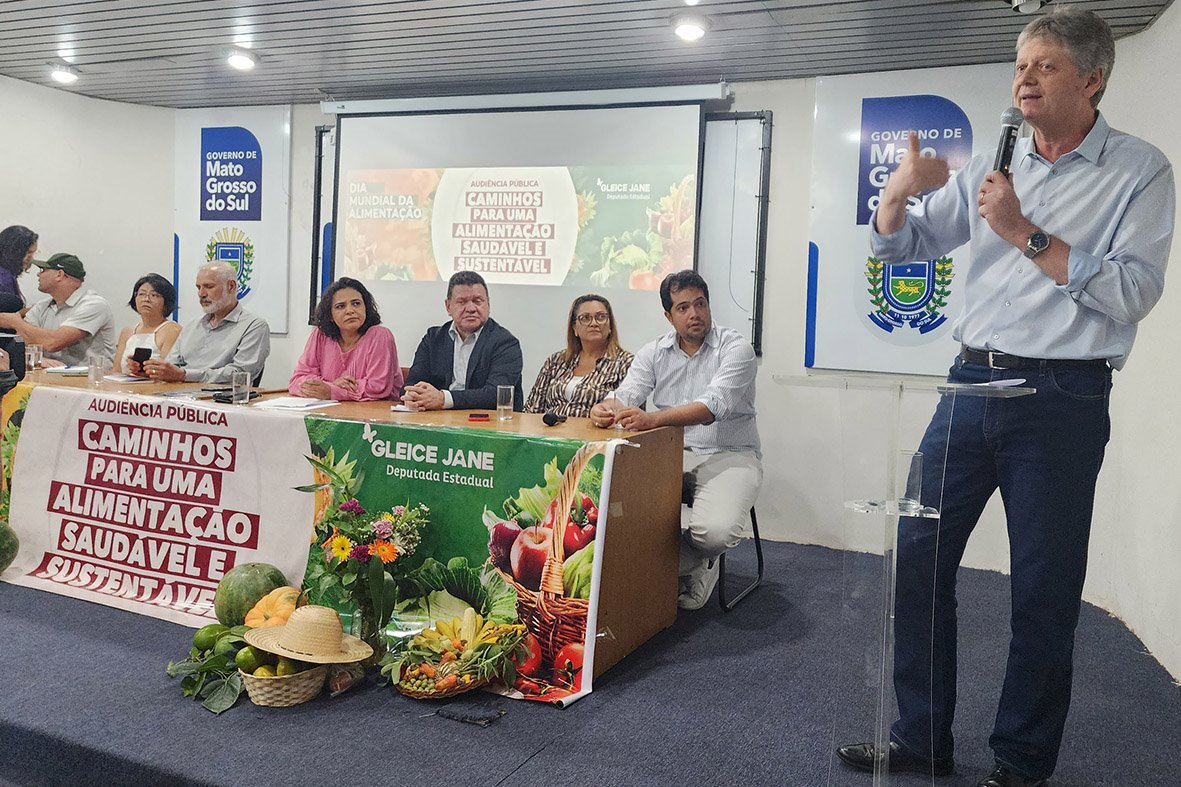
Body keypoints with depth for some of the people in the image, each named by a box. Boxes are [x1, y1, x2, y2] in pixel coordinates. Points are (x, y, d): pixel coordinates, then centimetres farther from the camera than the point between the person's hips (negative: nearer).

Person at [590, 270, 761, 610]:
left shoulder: (735, 348, -9)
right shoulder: (654, 353, 7)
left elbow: (712, 407, -25)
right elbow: (625, 397, -5)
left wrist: (653, 419, -40)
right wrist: (604, 409, -31)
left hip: (729, 455, -4)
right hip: (673, 453, 5)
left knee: (716, 530, -31)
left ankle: (687, 564, 10)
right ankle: (693, 566, 1)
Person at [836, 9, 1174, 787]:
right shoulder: (990, 168, 10)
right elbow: (898, 247, 10)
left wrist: (1026, 235, -16)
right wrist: (898, 190, -10)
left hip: (1063, 400, -4)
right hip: (971, 386, 4)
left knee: (1044, 590, 3)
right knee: (918, 557, 4)